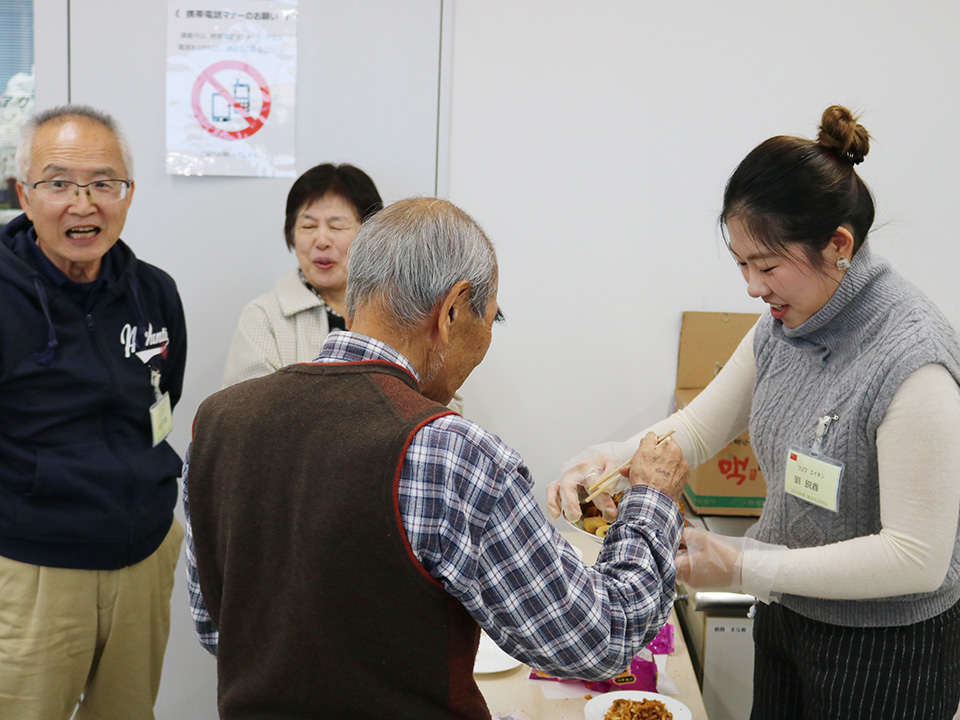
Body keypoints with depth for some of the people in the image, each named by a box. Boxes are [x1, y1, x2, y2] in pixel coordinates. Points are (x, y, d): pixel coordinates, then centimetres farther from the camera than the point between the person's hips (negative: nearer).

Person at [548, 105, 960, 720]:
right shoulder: (784, 327, -3)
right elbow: (700, 427, 6)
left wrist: (744, 568, -26)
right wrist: (610, 461, -13)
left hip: (888, 652, -7)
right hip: (789, 615, 7)